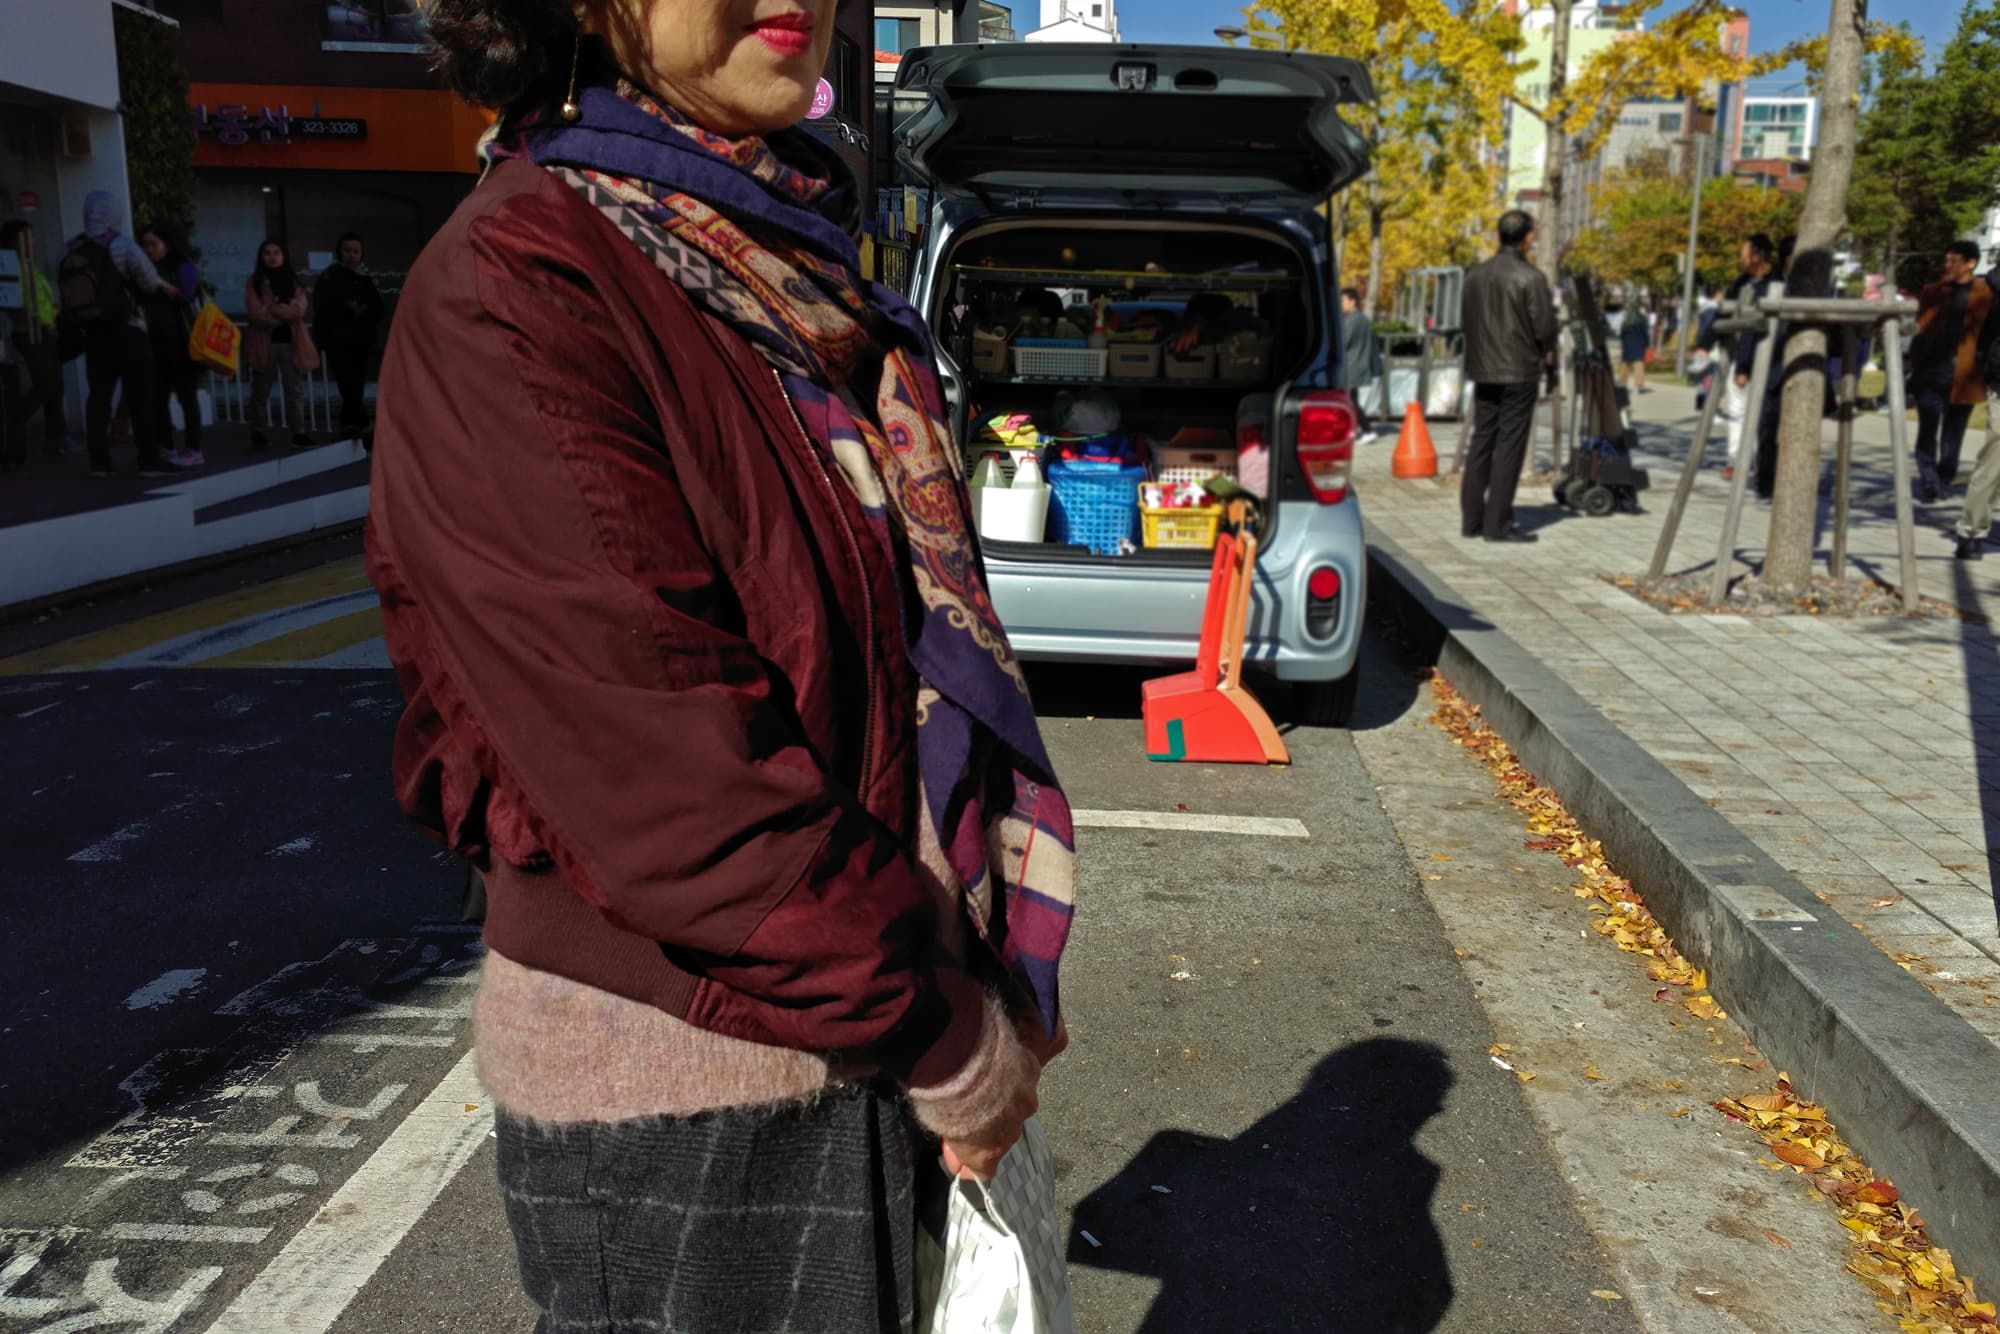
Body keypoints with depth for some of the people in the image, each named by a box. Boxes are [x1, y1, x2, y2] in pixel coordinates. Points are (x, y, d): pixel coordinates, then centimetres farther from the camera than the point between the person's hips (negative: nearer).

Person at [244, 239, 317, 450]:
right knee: (260, 392, 5)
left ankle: (299, 433, 1)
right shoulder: (254, 282, 2)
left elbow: (299, 310, -5)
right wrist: (285, 313, -8)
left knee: (296, 391, -1)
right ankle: (258, 433, 12)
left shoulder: (294, 282, 10)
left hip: (291, 342, 2)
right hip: (265, 343, -2)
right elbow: (257, 314, -9)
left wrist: (272, 309, -11)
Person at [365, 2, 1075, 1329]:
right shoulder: (514, 292, -18)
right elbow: (666, 775, -23)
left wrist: (996, 985, 5)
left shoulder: (789, 272, 7)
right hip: (680, 1080, -7)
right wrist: (951, 1044, -13)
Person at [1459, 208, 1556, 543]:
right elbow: (1544, 328, -10)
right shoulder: (1530, 278, -11)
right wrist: (1549, 360, 7)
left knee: (1481, 441, 11)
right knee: (1509, 445, -2)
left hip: (1482, 371, 6)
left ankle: (1471, 518, 13)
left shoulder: (1475, 275, 7)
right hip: (1519, 371, -6)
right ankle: (1497, 524, -2)